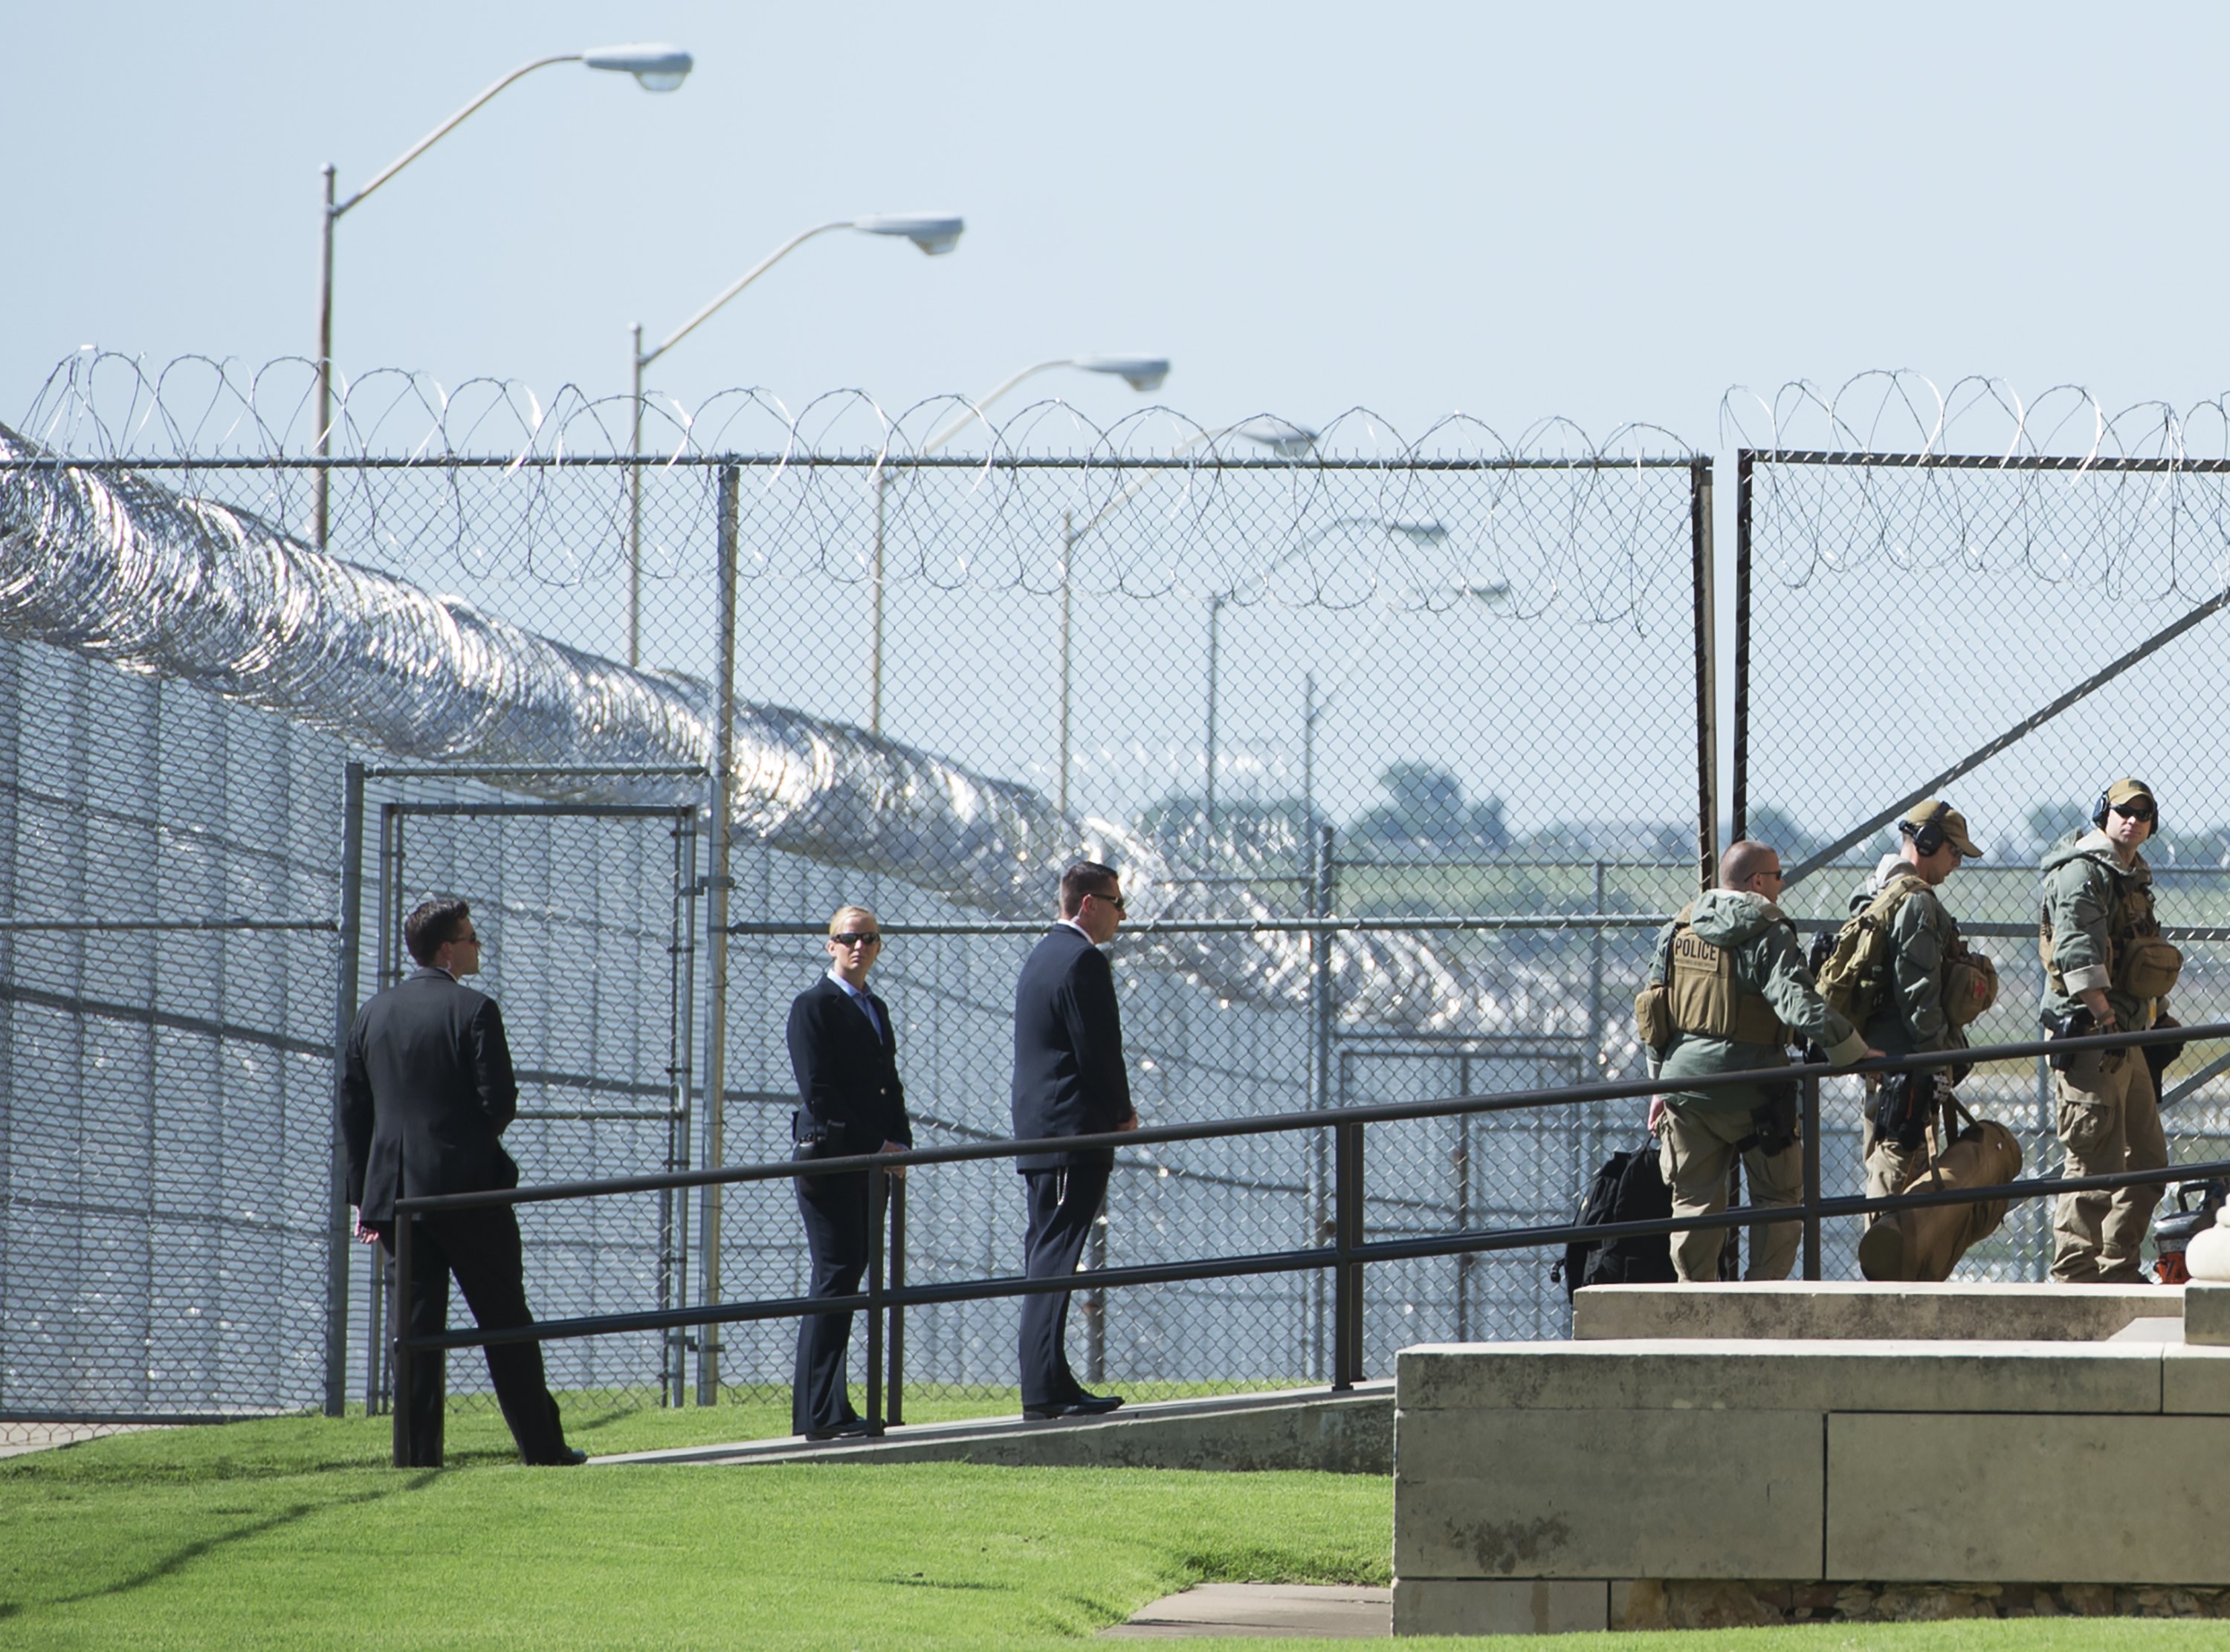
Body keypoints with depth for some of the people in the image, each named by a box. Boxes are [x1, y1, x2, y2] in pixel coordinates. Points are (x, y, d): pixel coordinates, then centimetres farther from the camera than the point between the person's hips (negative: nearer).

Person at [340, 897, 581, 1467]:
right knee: (505, 1324, 3)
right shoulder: (473, 1011, -9)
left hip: (395, 1192, 5)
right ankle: (543, 1448, 6)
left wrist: (363, 1196, 14)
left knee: (414, 1328, 5)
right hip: (468, 1186, -4)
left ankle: (418, 1457, 0)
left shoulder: (372, 1015, 9)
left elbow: (352, 1113, 10)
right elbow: (499, 1104, -12)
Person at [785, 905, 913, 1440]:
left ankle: (823, 1408, 8)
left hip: (871, 1159, 8)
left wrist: (900, 1143, 3)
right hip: (829, 1158, -8)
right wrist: (875, 1145, -15)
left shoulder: (876, 1009, 20)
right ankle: (822, 1411, -11)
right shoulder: (813, 1006, -5)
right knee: (836, 1276, -11)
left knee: (846, 1274, 7)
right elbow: (818, 1090, -13)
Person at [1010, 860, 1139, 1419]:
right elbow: (1099, 1052, -16)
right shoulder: (1083, 962, -13)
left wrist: (1113, 1109, 16)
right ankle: (1045, 1387, -12)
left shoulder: (1041, 956, 18)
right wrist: (1122, 1113, -1)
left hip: (1037, 1132, 10)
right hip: (1075, 1132, -10)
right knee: (1053, 1264, -10)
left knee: (1047, 1261, 10)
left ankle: (1051, 1384, 13)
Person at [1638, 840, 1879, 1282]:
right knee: (1779, 1197, 7)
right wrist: (1854, 1051, -21)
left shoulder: (1677, 930, 9)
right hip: (1750, 1092, -5)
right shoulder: (1767, 935, -12)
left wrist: (1660, 1085, 20)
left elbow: (1654, 1010, 13)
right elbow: (1797, 1005, -24)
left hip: (1685, 1082, 5)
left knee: (1694, 1199, 11)